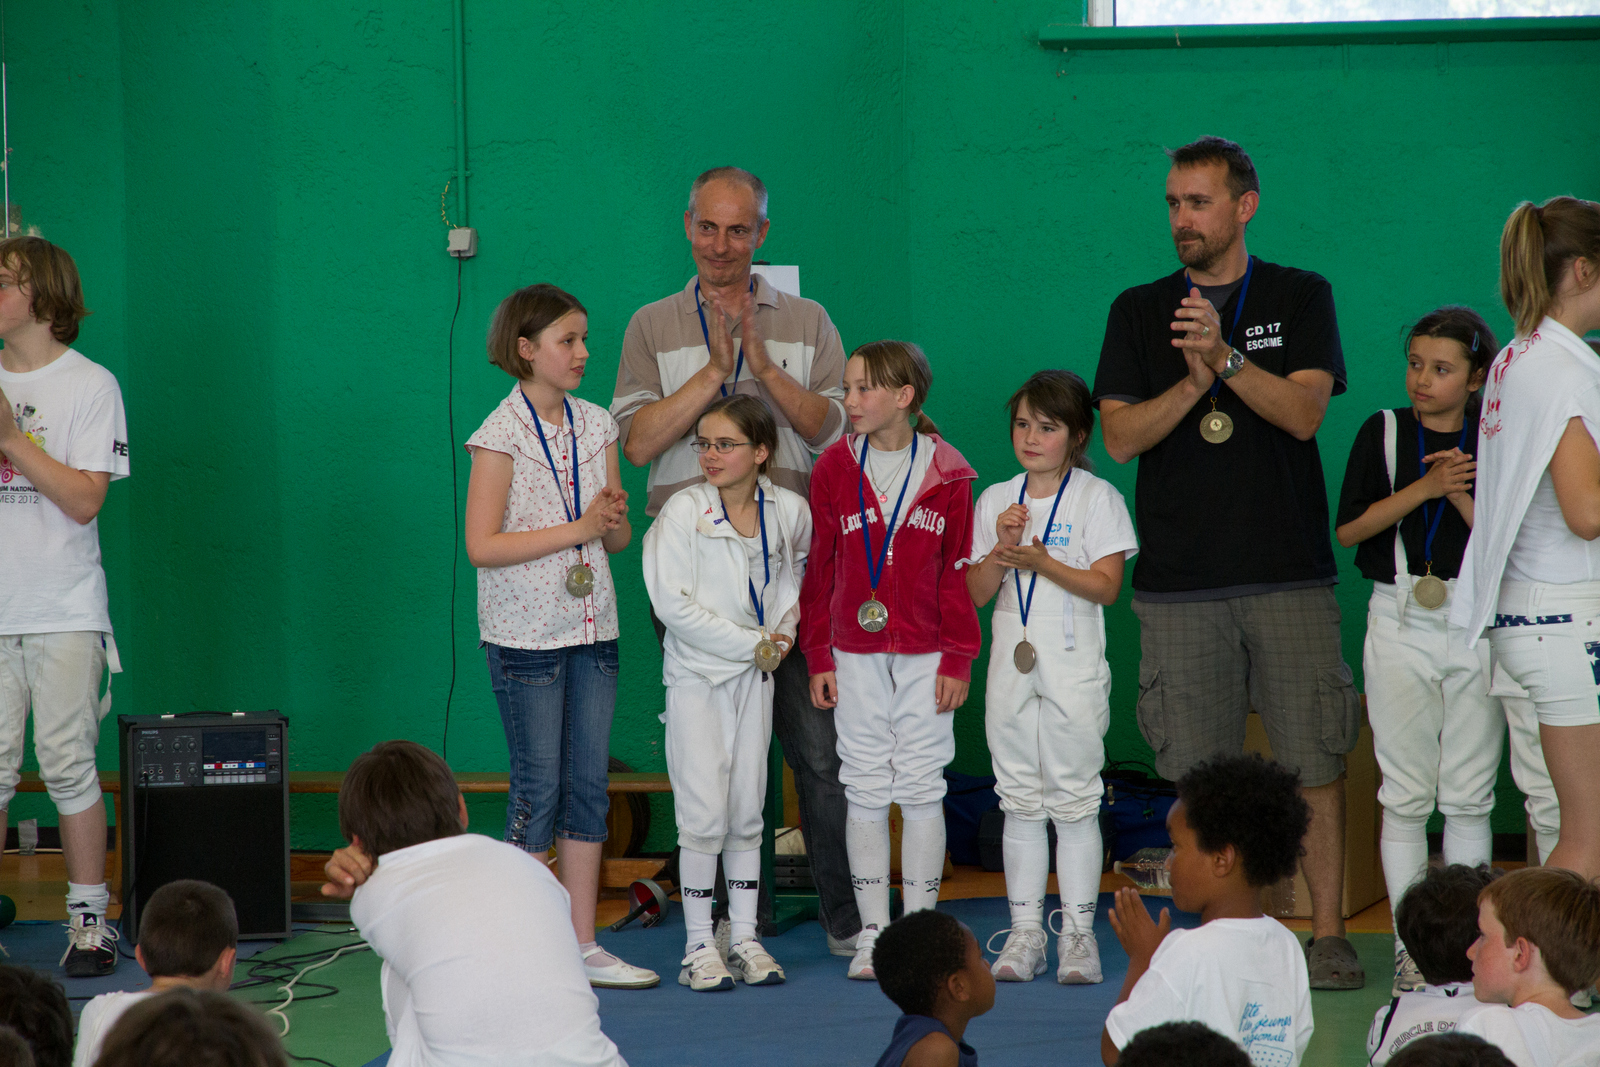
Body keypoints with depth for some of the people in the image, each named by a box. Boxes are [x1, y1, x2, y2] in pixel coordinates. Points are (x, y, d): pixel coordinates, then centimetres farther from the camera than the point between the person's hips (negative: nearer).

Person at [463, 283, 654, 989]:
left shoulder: (595, 426, 9)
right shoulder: (502, 433, -10)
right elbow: (482, 546, -16)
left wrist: (615, 519, -10)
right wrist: (578, 528, -17)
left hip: (592, 627, 6)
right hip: (527, 636, -6)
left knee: (589, 784, 6)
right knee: (539, 788, -2)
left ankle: (583, 946, 11)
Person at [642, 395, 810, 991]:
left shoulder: (790, 511, 0)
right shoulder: (684, 511, -10)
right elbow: (671, 601, -15)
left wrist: (784, 628, 1)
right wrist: (750, 644, -15)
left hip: (756, 674, 3)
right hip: (696, 674, -3)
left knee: (747, 812, 8)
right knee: (704, 814, -7)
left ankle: (745, 938, 14)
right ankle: (699, 945, 1)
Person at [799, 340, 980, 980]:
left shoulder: (946, 473, -1)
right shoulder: (835, 468, 3)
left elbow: (959, 573, 1)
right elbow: (819, 568, 6)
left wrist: (957, 659, -3)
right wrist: (818, 655, 3)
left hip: (925, 656, -1)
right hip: (856, 656, 1)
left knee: (922, 789, 2)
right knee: (866, 790, 4)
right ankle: (872, 932, 10)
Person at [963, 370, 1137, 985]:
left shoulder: (1096, 497, -1)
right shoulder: (995, 500, 10)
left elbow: (1106, 586, -9)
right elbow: (975, 593, 7)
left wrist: (1044, 562, -19)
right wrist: (1002, 549, -10)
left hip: (1073, 665, -4)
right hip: (1012, 661, 4)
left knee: (1074, 799, -3)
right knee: (1020, 801, 5)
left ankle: (1078, 932, 1)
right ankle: (1025, 933, 9)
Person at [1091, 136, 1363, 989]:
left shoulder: (1301, 298, 7)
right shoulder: (1139, 312, 11)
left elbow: (1304, 410, -6)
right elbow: (1120, 436, 2)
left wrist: (1227, 355, -20)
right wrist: (1194, 382, -13)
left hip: (1289, 573, -1)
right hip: (1179, 581, 1)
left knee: (1314, 761, -4)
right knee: (1200, 773, 2)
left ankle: (1327, 933, 2)